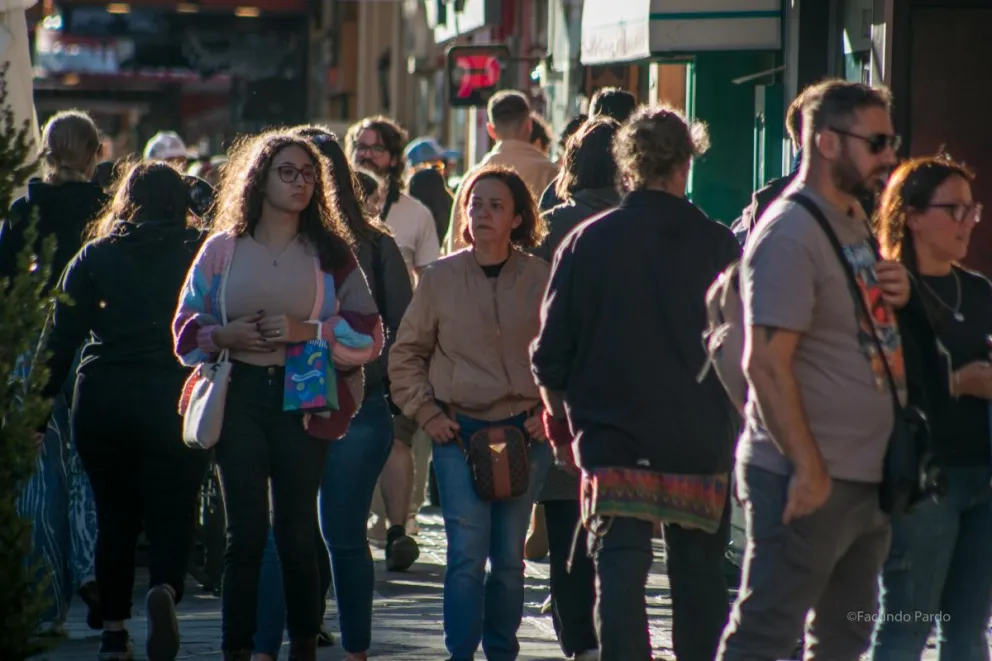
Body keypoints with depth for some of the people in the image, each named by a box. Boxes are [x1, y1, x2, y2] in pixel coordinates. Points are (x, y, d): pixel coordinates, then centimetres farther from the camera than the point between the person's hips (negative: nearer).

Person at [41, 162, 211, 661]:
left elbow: (62, 338, 3)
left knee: (115, 519, 14)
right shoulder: (199, 253, 2)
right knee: (171, 519, 2)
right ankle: (165, 590, -27)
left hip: (101, 400, 2)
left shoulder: (96, 256, 5)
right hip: (175, 400, -2)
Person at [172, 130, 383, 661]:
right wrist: (225, 335, -9)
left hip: (303, 398, 0)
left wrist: (308, 330, -12)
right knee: (245, 532, -4)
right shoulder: (223, 249, 9)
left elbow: (368, 332, 2)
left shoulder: (331, 252, 7)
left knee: (296, 531, 0)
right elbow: (187, 327, 10)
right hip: (240, 394, 0)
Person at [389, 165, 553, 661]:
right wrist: (426, 412, 2)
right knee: (467, 553, -10)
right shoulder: (441, 277, 3)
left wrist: (550, 411, 0)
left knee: (509, 556, 7)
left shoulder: (541, 279, 2)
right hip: (459, 432, -1)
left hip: (524, 432, 1)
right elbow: (406, 354, 11)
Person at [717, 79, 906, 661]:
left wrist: (896, 296, 3)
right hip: (810, 479, -10)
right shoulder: (788, 235, -16)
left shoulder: (855, 219, 14)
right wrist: (808, 469, -23)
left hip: (867, 478, 10)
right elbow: (767, 361, -21)